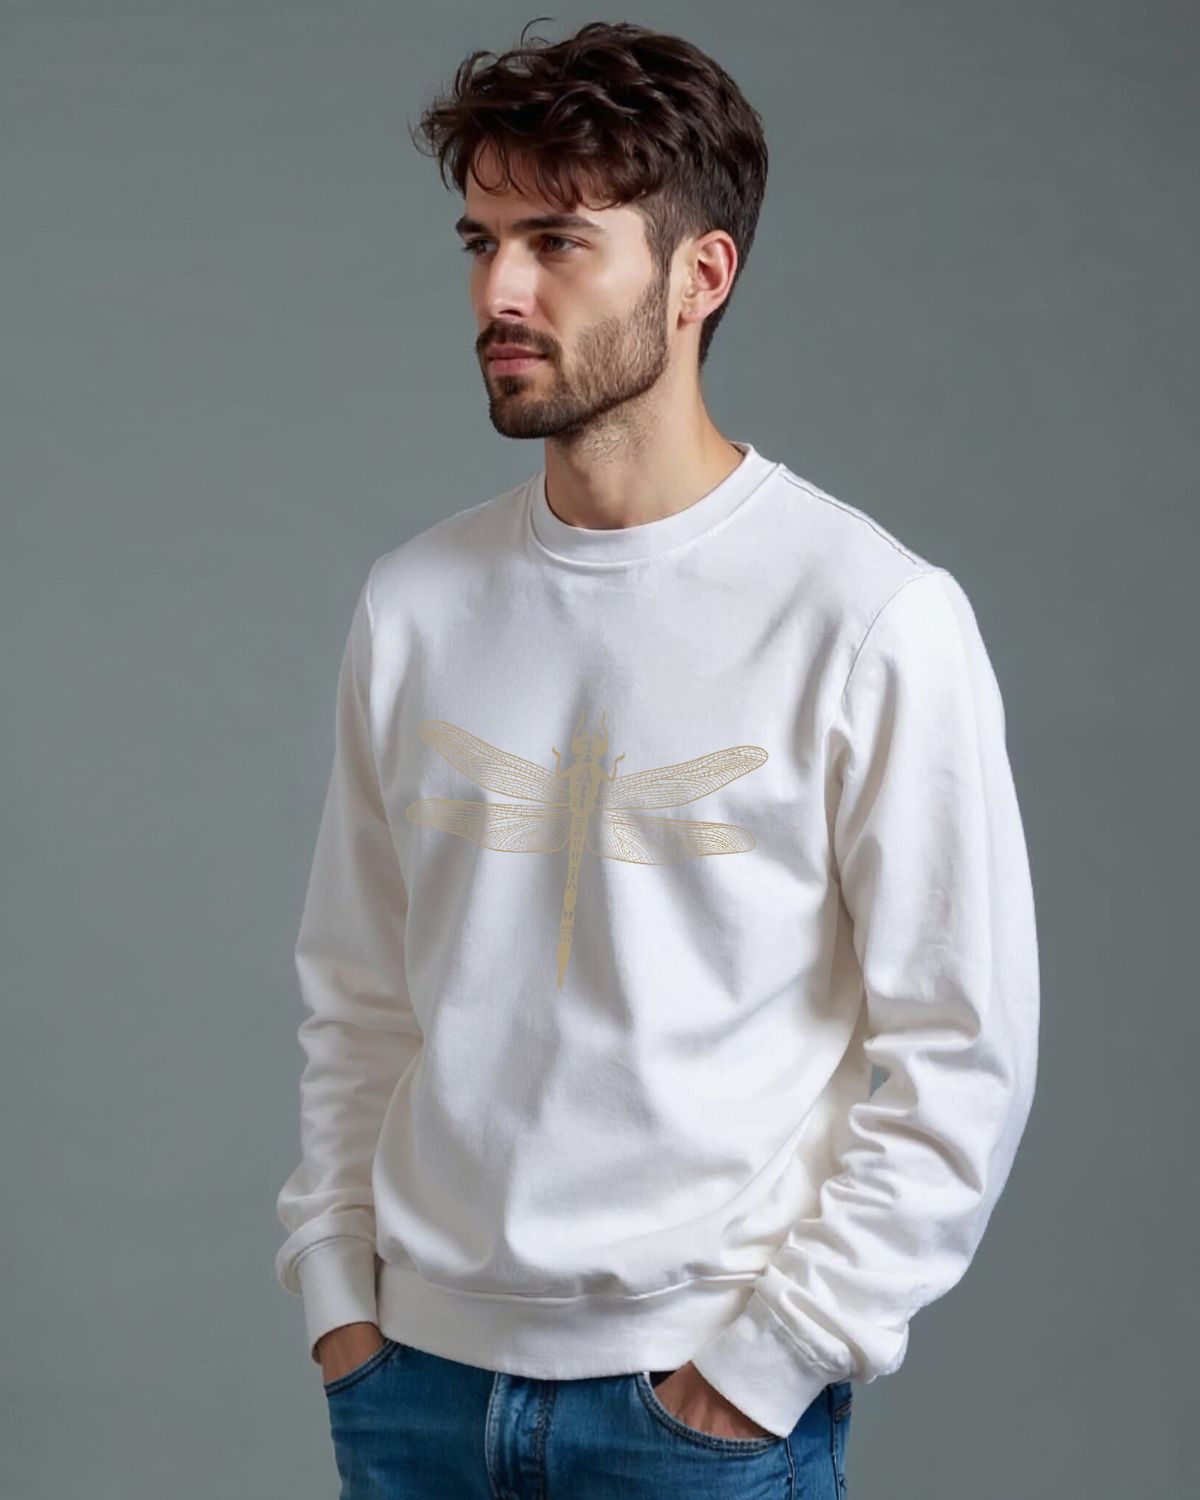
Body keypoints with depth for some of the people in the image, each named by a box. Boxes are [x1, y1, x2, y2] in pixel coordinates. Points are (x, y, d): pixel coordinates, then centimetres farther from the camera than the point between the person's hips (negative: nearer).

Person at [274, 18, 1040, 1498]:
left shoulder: (874, 620, -12)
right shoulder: (414, 604, 2)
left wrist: (778, 1350, -11)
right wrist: (334, 1281, 4)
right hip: (415, 1374, 4)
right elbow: (356, 997, 10)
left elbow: (963, 1053, -10)